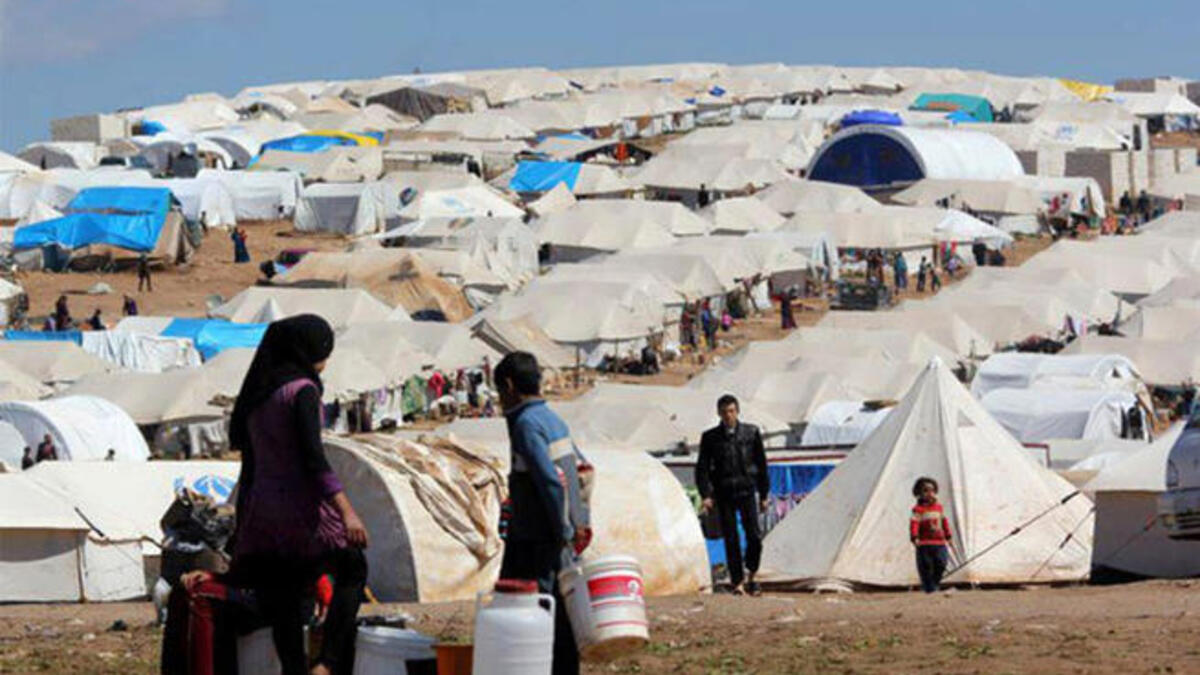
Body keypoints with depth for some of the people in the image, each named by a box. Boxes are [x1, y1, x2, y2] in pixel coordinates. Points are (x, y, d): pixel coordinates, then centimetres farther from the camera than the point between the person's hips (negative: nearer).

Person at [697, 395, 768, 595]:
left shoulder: (751, 433, 5)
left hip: (746, 490, 0)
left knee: (754, 536, -10)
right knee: (731, 540, -1)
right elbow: (702, 468, 2)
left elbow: (761, 464, 10)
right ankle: (737, 581, 7)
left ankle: (750, 574, 11)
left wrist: (764, 495, 9)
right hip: (724, 494, 0)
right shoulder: (710, 437, 3)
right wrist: (705, 495, -11)